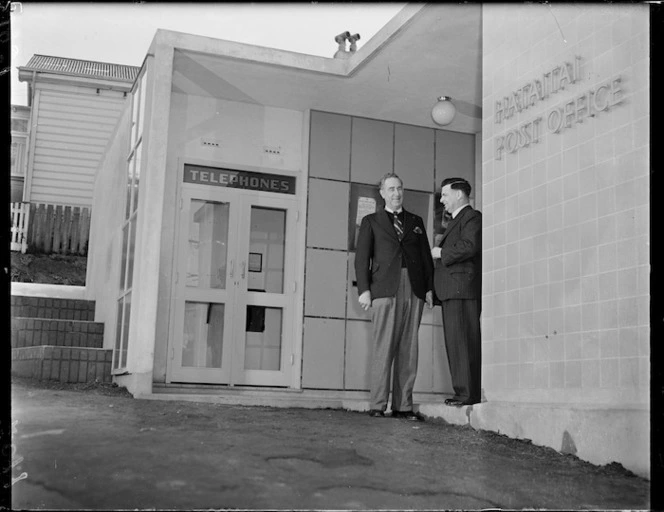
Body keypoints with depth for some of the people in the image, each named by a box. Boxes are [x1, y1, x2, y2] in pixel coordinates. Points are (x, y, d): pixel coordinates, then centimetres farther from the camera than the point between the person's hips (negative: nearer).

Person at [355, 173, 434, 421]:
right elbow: (362, 257, 6)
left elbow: (426, 256, 18)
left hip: (414, 290, 3)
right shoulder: (371, 221, 14)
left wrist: (430, 287, 6)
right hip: (385, 290, -3)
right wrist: (363, 289, -6)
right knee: (383, 349, -8)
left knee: (409, 350, 0)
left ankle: (403, 405, 3)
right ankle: (378, 405, -4)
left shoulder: (416, 221, 21)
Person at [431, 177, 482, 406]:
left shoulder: (472, 217, -4)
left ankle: (469, 393, -10)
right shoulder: (456, 221, 27)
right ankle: (464, 392, 12)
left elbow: (470, 246, -19)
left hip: (462, 289, -10)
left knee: (464, 342, -11)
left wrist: (441, 253, -10)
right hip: (452, 292, 10)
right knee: (455, 342, 9)